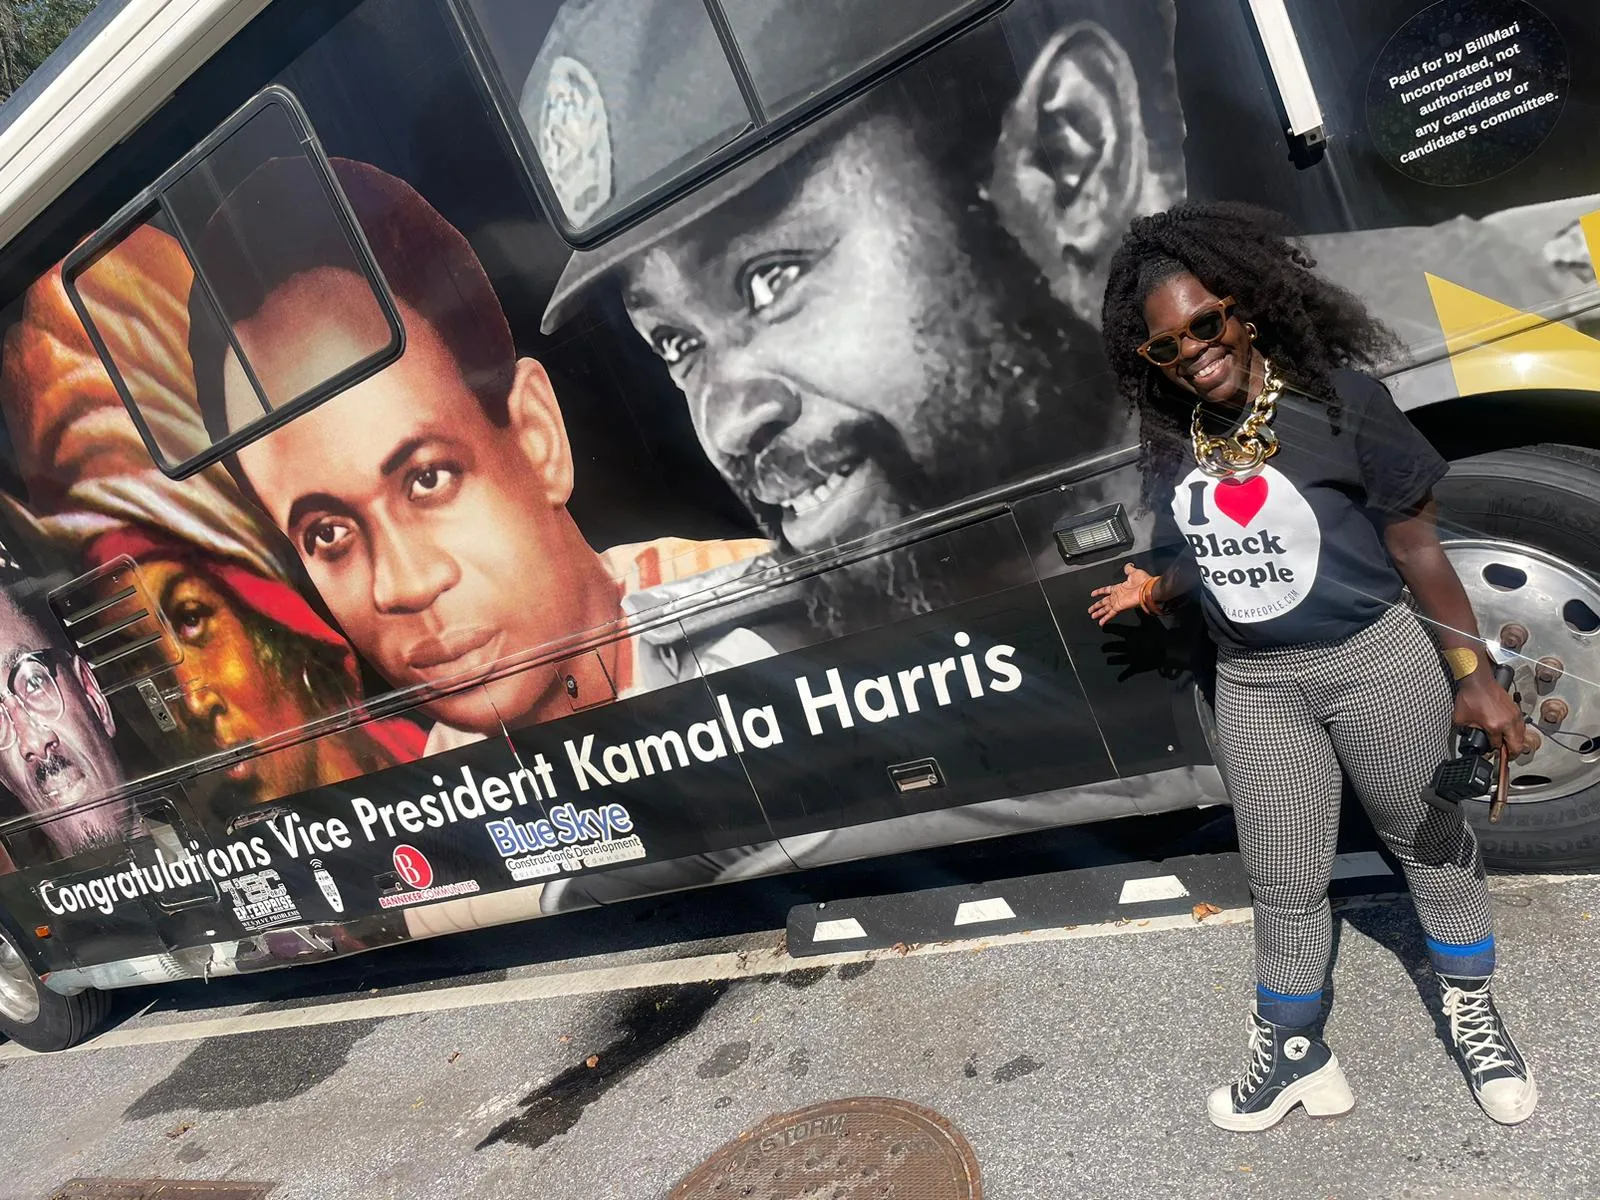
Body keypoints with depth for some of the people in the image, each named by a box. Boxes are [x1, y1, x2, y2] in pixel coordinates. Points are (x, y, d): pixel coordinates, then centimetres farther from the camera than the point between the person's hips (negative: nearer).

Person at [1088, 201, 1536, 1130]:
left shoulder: (1337, 397, -14)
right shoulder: (1171, 440, -1)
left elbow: (1414, 546, -9)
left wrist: (1475, 675, -8)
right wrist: (1156, 591, 0)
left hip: (1375, 660, -3)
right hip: (1255, 686, 3)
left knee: (1430, 840, 17)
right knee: (1284, 885, 13)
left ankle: (1475, 1018, 41)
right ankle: (1293, 1054, 31)